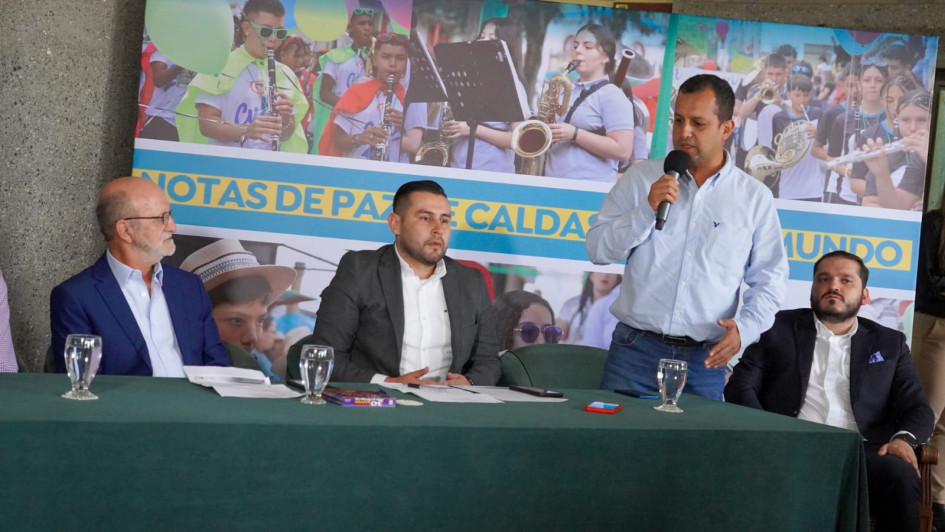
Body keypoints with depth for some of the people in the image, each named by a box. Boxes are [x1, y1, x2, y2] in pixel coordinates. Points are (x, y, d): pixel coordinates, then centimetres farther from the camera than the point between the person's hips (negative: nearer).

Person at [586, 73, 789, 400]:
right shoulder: (642, 177, 6)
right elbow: (598, 250, 3)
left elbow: (770, 279, 7)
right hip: (635, 349, 0)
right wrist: (647, 210, -11)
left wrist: (746, 328, -10)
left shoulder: (755, 198, 5)